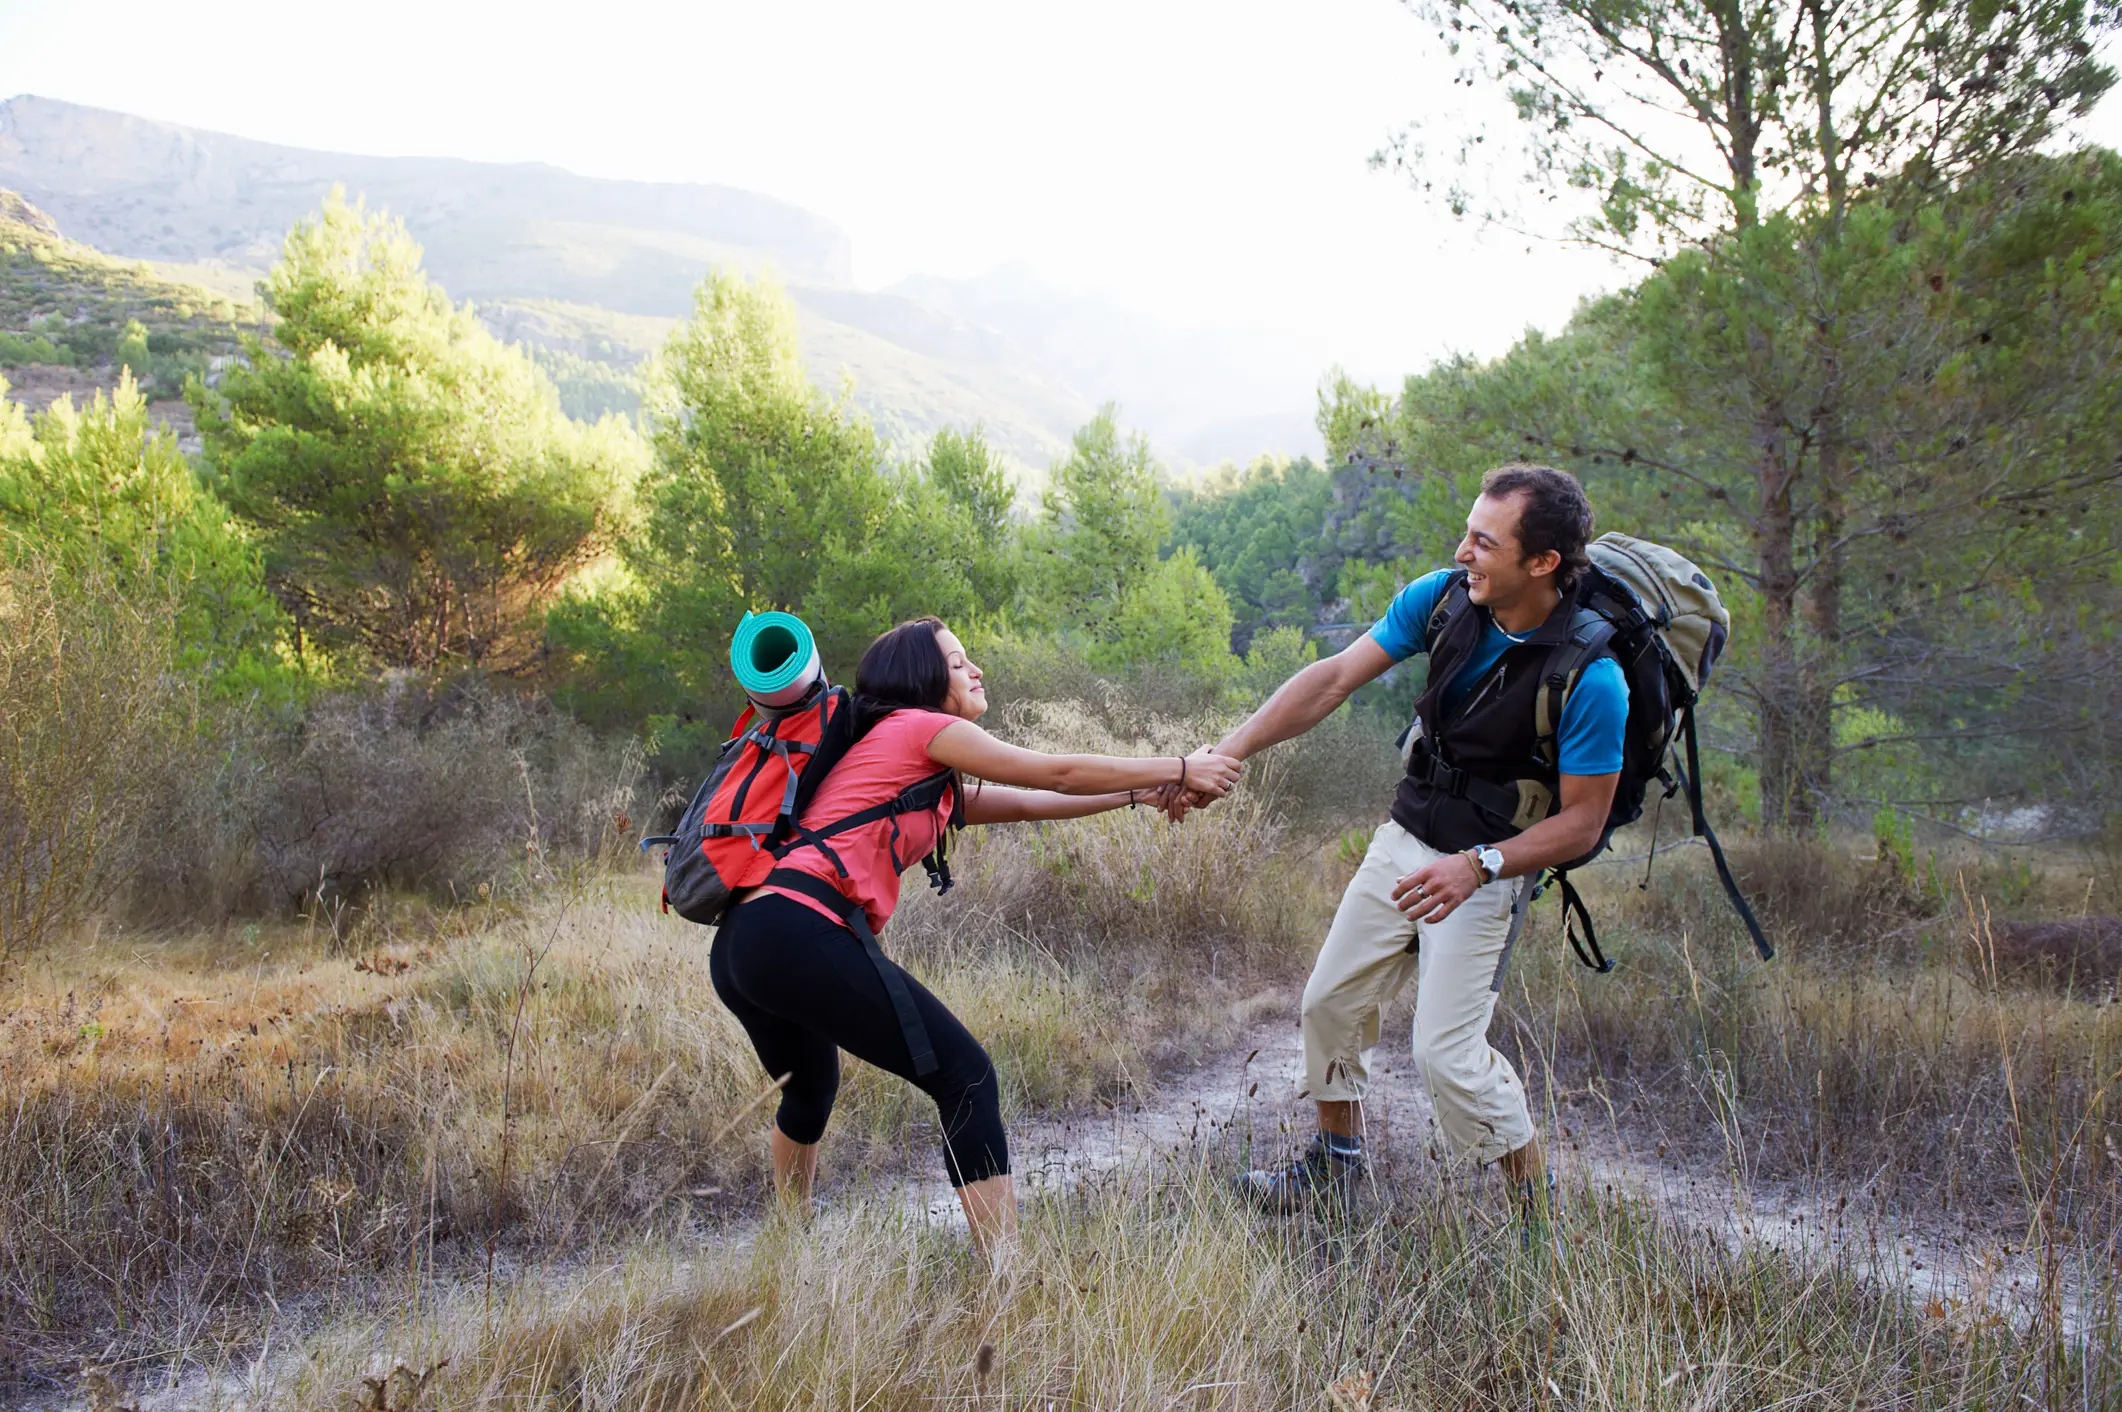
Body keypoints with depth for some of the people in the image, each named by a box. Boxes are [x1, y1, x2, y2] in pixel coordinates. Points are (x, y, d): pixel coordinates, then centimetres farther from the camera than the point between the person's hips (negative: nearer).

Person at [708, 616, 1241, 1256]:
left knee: (810, 1090, 33)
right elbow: (1055, 774, 6)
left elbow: (1024, 802, 30)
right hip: (801, 929, -10)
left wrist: (1139, 794, 30)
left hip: (742, 942, 10)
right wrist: (1178, 770, 14)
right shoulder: (920, 728, 4)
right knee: (966, 1077, -6)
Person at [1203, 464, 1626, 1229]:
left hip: (1488, 871, -6)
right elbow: (1335, 676, -10)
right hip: (1403, 839, 6)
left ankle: (1542, 1215, 11)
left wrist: (1478, 866, -31)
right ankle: (1336, 1159, 37)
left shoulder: (1592, 680, -26)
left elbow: (1582, 822, -19)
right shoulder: (1444, 597, -12)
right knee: (1331, 1000, 14)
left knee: (1447, 1051, -11)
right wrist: (1230, 749, -16)